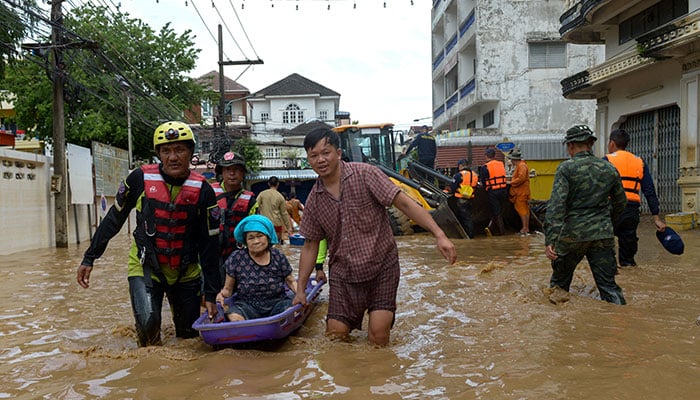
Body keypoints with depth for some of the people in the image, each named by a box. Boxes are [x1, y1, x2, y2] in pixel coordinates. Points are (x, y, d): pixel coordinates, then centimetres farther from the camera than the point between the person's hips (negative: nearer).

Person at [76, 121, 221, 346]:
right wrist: (89, 258, 4)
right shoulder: (140, 179, -11)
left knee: (189, 335, 10)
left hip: (186, 271, 1)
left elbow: (209, 244, -7)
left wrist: (211, 293, -7)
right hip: (145, 266, -1)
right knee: (147, 322, -22)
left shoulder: (203, 191, -10)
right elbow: (113, 219, 3)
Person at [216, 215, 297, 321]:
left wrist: (300, 292, -10)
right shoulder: (236, 258, -3)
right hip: (246, 305, -1)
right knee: (233, 316, -32)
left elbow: (291, 281, 10)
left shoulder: (278, 257, 1)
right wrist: (222, 295, -20)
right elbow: (228, 289, 3)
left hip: (277, 303, 1)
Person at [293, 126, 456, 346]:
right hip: (343, 273, 4)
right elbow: (310, 245, 10)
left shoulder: (364, 174, -11)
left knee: (378, 337, -9)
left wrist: (439, 235, -23)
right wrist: (300, 289, 9)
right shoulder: (314, 199, 2)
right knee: (335, 335, 4)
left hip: (381, 265, -3)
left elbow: (404, 203, -14)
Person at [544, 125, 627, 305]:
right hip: (603, 235, 3)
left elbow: (556, 205, -17)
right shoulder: (609, 169, 5)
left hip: (572, 234, -3)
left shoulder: (566, 168, -8)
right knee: (608, 285, 6)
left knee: (559, 283, 15)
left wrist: (550, 239, -20)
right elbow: (620, 202, 17)